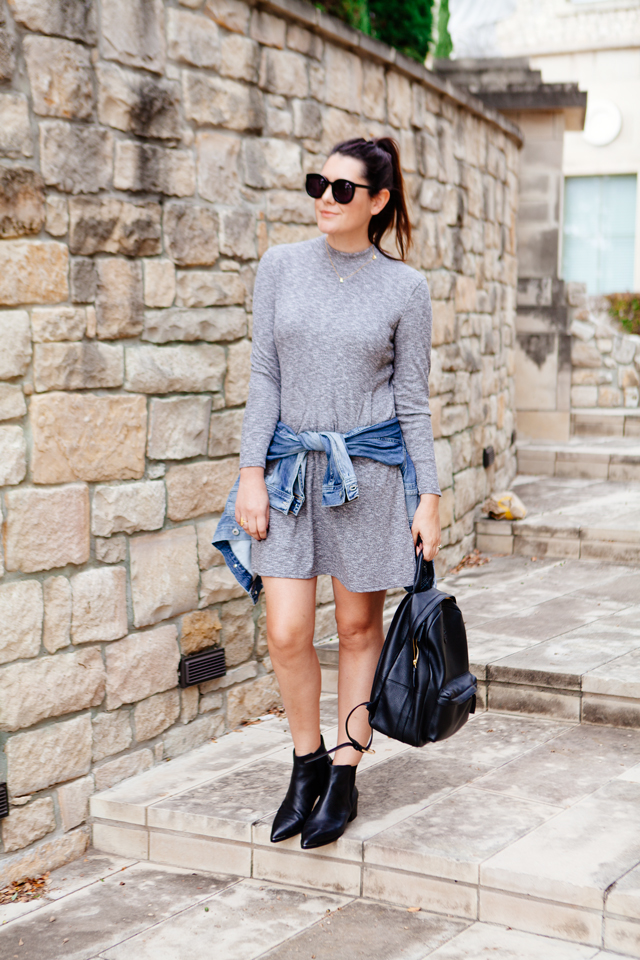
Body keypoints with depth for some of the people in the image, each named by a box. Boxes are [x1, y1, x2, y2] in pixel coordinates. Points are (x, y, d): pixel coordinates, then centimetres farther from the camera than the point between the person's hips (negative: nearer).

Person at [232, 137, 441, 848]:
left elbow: (412, 399, 2)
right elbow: (264, 375, 3)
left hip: (369, 469, -1)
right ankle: (307, 763, 20)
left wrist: (429, 496, -1)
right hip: (292, 464, 2)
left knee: (358, 628, 7)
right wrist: (251, 473, -2)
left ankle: (345, 776, 21)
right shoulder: (281, 267, 3)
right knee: (287, 633, -3)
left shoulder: (404, 288, -1)